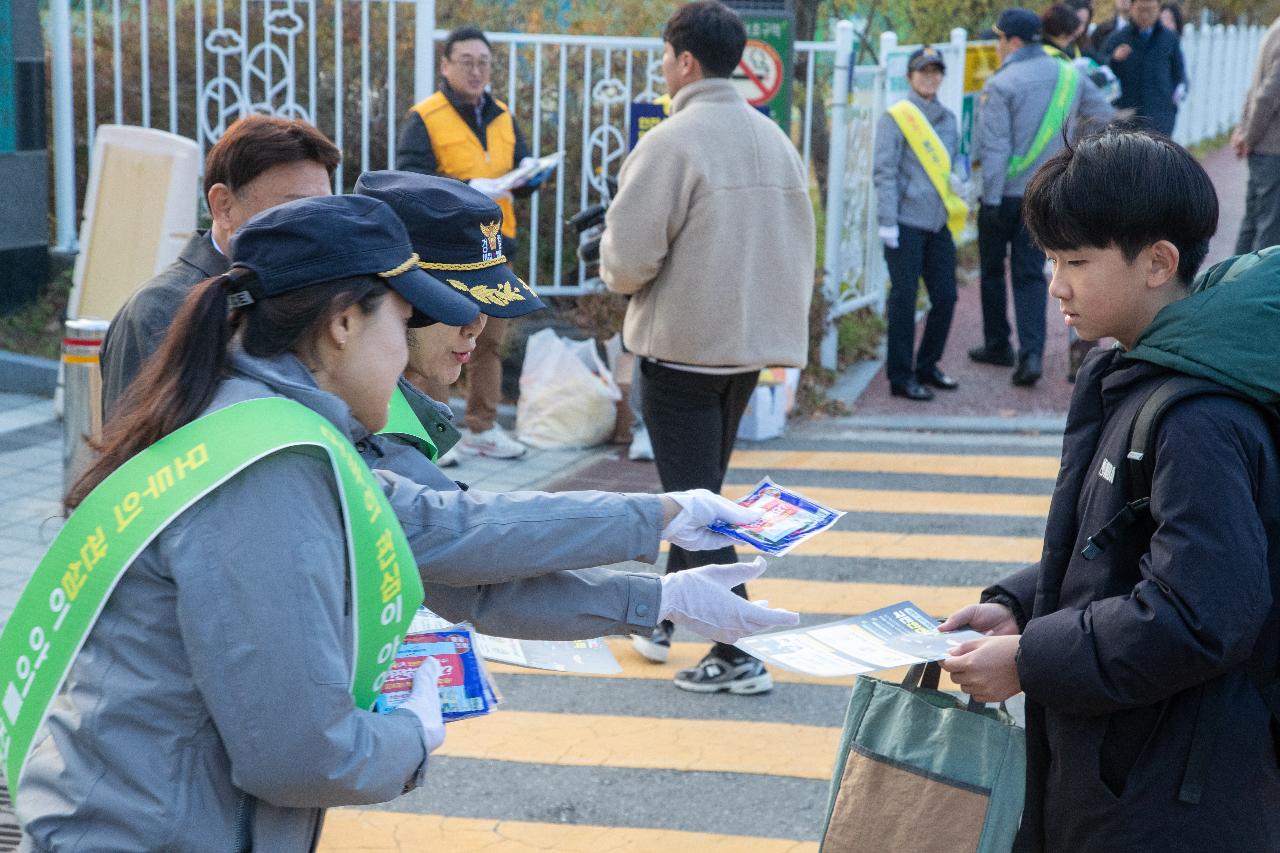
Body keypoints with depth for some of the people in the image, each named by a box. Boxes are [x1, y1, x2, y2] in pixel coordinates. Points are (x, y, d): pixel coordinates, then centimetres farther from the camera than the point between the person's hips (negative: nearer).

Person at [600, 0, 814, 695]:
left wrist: (615, 264, 4)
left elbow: (628, 260, -18)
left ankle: (737, 656, -3)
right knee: (701, 487, 21)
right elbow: (799, 248, 11)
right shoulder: (775, 140, 6)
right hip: (751, 344, 7)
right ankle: (673, 618, 34)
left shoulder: (670, 142, -16)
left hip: (681, 348, -7)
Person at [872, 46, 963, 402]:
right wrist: (887, 221, -14)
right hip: (906, 224, -6)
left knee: (946, 296, 8)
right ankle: (901, 376, 4)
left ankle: (927, 366, 25)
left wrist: (956, 179, 2)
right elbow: (884, 172, -8)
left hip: (939, 224, 6)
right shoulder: (896, 118, -4)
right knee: (904, 298, -3)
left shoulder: (948, 119, 14)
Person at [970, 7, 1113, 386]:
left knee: (993, 269, 14)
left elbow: (995, 148, -17)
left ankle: (997, 345, 25)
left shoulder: (1000, 85, -15)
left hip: (1005, 195, -4)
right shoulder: (1068, 75, 3)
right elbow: (1104, 115, 13)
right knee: (1030, 274, 6)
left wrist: (991, 199, -15)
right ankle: (1031, 355, -8)